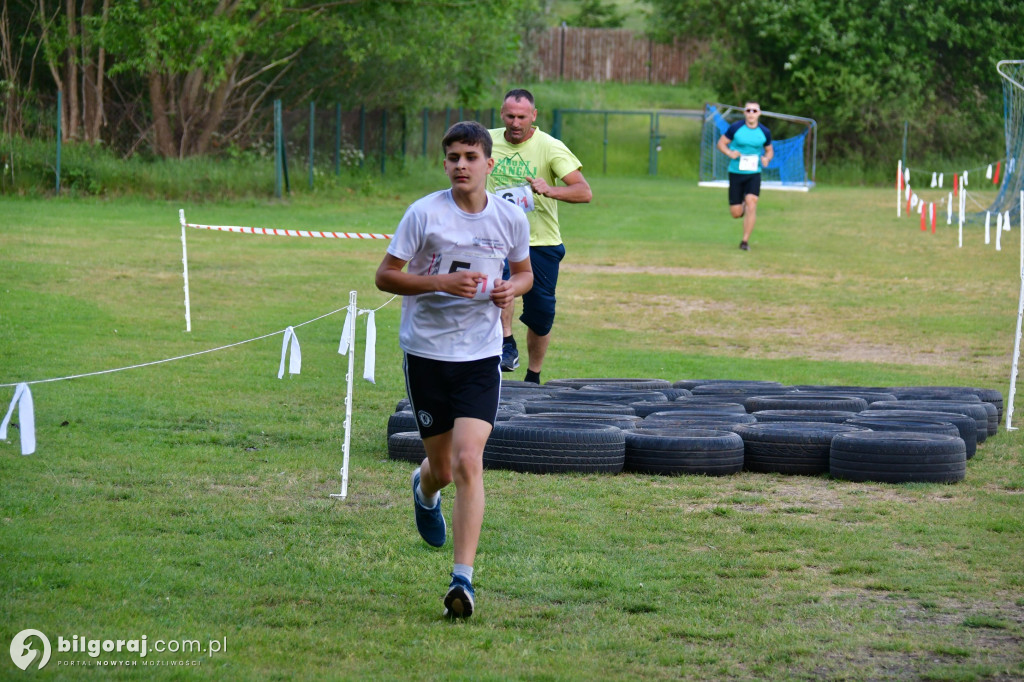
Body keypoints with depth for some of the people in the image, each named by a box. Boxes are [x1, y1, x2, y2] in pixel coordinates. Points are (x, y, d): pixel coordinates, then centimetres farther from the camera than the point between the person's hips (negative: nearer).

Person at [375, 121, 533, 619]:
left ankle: (463, 578, -15)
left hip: (480, 356, 1)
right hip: (426, 351, -1)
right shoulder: (424, 213, -8)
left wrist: (512, 289, -6)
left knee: (468, 461, -16)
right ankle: (424, 488, 50)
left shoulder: (511, 219, 1)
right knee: (443, 469, 9)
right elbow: (385, 276, -6)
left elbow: (524, 272, 18)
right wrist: (443, 283, -21)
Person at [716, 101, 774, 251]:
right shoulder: (735, 128, -6)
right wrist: (730, 153, -18)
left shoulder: (764, 132, -1)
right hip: (736, 172, 0)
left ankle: (745, 241, -9)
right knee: (736, 213, 0)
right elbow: (721, 143, 2)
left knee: (751, 204, -18)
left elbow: (769, 150, 14)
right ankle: (741, 204, 40)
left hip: (754, 173, 0)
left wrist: (767, 159, -9)